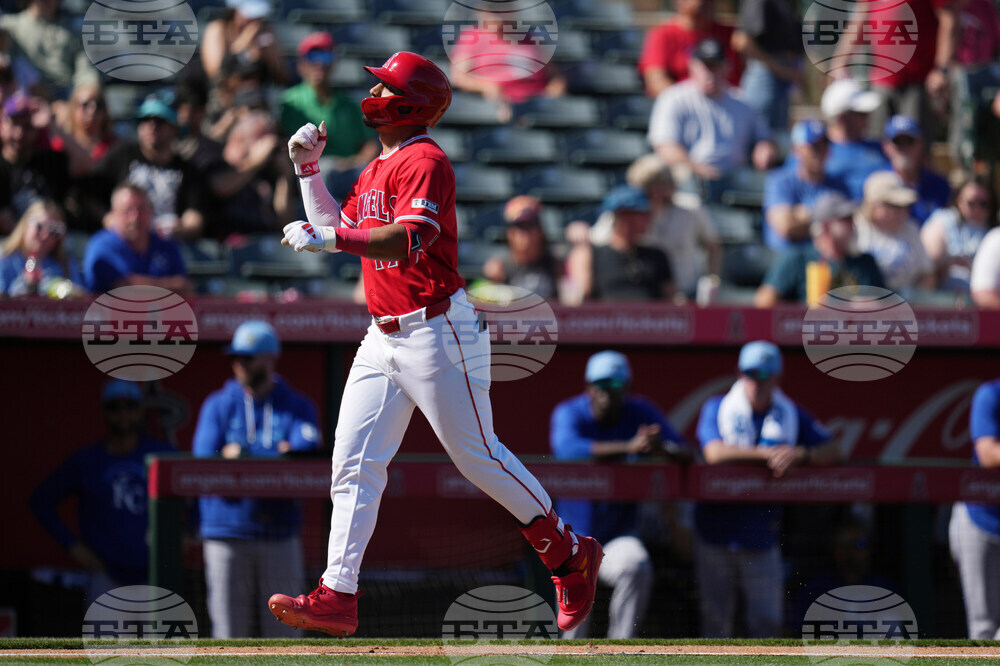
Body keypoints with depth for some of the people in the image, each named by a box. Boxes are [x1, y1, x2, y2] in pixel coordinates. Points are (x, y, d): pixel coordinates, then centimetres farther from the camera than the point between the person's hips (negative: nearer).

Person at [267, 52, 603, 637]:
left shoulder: (424, 161, -14)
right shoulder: (378, 168, 17)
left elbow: (410, 239, -27)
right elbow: (339, 227, 22)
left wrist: (325, 238, -28)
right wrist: (309, 170, 14)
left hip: (437, 331, -9)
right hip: (384, 339, 9)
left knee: (478, 455, -2)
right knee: (354, 463, 0)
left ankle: (570, 554, 15)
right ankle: (337, 599, -3)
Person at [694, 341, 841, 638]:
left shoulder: (791, 414, 8)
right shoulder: (717, 408, 2)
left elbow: (832, 451, 3)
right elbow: (714, 452, -16)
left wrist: (800, 454, -17)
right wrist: (767, 454, -18)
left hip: (762, 537, 1)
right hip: (716, 534, -1)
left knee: (768, 620, -5)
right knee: (715, 618, 0)